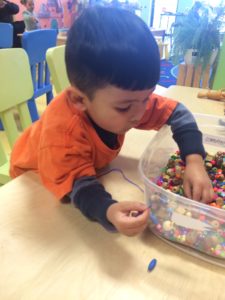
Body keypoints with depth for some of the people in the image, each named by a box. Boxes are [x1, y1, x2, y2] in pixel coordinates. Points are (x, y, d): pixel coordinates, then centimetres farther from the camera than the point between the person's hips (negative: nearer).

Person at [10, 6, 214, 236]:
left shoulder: (127, 97, -25)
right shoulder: (62, 130, -41)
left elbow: (177, 113, -17)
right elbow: (79, 186, -38)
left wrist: (194, 161, -30)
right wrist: (109, 212, -59)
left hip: (91, 164, 6)